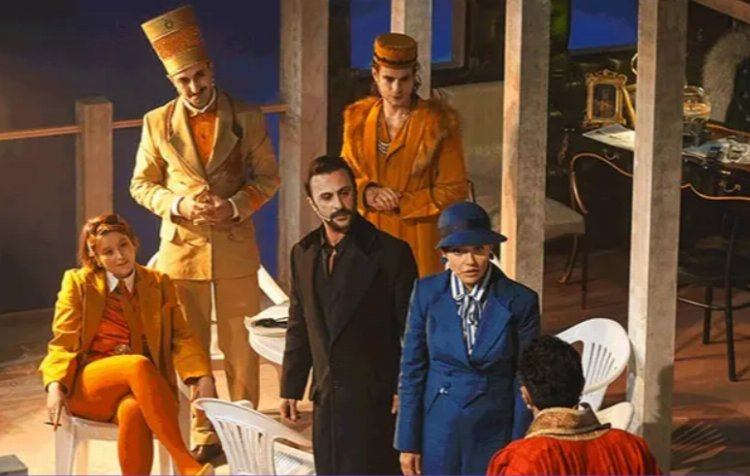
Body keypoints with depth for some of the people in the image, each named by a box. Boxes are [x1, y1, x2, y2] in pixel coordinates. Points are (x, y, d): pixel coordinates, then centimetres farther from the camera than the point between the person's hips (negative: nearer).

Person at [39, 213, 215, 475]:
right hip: (86, 385, -1)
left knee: (133, 411, -38)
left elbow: (181, 337, 5)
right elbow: (63, 342, 3)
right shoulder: (78, 282, 8)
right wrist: (55, 386, -16)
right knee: (139, 365, -35)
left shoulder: (159, 283, 13)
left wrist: (203, 377, -14)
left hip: (141, 386, 2)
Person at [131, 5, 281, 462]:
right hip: (182, 247, 1)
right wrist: (178, 205, -14)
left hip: (235, 247, -1)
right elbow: (142, 185, 5)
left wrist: (235, 206, -15)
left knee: (241, 346, 6)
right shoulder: (157, 123, -1)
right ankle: (203, 436, 16)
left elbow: (268, 177, 3)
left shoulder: (248, 118, -3)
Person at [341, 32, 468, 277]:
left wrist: (401, 204, -12)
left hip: (417, 242, -3)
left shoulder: (438, 124, -4)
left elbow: (454, 190, -4)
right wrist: (367, 193, -8)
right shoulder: (358, 119, 7)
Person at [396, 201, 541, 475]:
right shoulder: (427, 293, -4)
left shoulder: (519, 301, -9)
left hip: (493, 433, -1)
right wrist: (408, 442, 0)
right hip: (439, 431, 1)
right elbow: (412, 369, 0)